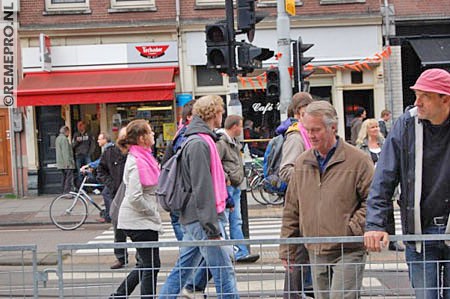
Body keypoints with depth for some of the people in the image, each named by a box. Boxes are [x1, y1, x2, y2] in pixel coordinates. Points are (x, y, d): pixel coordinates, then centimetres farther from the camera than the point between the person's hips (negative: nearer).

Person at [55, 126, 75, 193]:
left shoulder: (58, 138, 18)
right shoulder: (64, 139, -14)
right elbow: (66, 152, -20)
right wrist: (68, 162, -21)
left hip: (60, 163, 10)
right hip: (66, 163, -10)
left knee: (64, 177, 12)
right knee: (69, 178, -11)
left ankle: (64, 192, 13)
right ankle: (68, 192, -16)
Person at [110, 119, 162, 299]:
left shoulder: (142, 157, 11)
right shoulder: (137, 163, -19)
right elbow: (135, 197, -25)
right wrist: (153, 212, -14)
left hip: (141, 220, 10)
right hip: (140, 221, -10)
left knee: (146, 265, 17)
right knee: (151, 266, -1)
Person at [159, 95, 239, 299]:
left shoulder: (200, 141, 17)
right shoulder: (199, 143, -15)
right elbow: (202, 188, -20)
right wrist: (212, 228, -20)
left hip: (193, 220, 10)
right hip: (202, 219, -10)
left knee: (182, 270, 14)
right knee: (224, 273, -6)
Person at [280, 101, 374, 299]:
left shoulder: (357, 160, -6)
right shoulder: (302, 163, 10)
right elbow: (291, 211, 14)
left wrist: (353, 228, -14)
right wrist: (287, 249, 12)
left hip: (348, 252, -5)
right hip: (315, 252, 5)